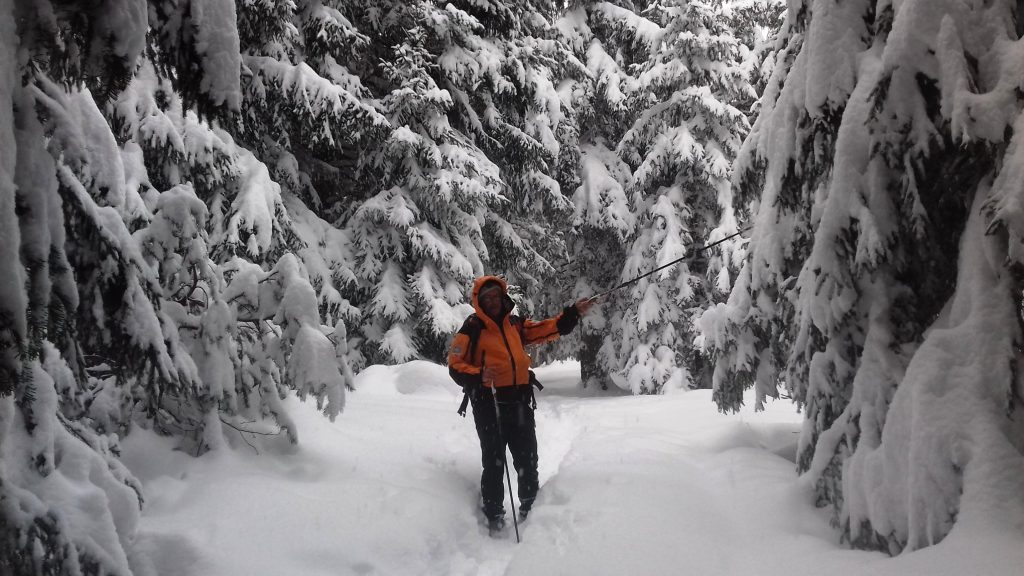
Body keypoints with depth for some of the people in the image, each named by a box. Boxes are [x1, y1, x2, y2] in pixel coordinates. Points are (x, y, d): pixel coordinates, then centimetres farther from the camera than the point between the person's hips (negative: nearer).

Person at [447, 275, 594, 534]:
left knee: (527, 460, 14)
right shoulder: (472, 328, -5)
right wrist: (478, 376, -26)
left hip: (520, 402, 5)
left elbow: (549, 329, 12)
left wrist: (574, 313, 0)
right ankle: (494, 516, 13)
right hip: (489, 404, -5)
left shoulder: (515, 324, 11)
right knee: (494, 463, 0)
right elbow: (456, 366, -8)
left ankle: (530, 509, 31)